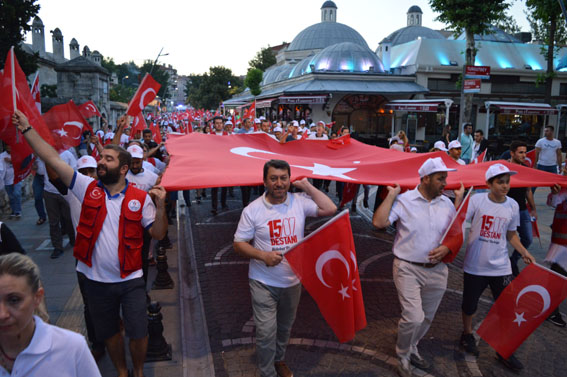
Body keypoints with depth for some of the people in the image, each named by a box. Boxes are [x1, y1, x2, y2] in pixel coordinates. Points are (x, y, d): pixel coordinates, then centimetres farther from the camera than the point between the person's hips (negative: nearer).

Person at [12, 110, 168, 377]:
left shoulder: (140, 198, -7)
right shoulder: (88, 188, -2)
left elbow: (158, 234, -6)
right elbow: (53, 159, -5)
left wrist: (160, 206, -22)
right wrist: (26, 128, -7)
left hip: (130, 280, -2)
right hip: (97, 281, 2)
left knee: (138, 334, 7)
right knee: (109, 333, 19)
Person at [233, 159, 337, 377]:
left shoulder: (300, 202, -6)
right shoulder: (252, 210, -12)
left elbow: (330, 209, -14)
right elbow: (239, 244, -7)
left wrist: (307, 186, -11)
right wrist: (263, 255, -24)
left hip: (293, 281, 3)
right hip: (263, 283, -3)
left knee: (285, 326, 22)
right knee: (266, 331, -4)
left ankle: (278, 359, 49)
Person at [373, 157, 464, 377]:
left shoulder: (447, 203, 5)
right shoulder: (404, 200, -9)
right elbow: (378, 222, -20)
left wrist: (447, 247, -10)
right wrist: (391, 195, -16)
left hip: (436, 270, 5)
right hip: (408, 268, -5)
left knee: (426, 318, 16)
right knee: (413, 317, -13)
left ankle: (412, 349, 43)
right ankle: (403, 357, 16)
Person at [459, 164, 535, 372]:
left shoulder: (512, 205, 1)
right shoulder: (477, 200, -11)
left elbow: (511, 234, 12)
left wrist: (524, 252, 4)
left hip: (500, 267, 3)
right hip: (475, 265, -3)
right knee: (470, 303, 13)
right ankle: (467, 334, 41)